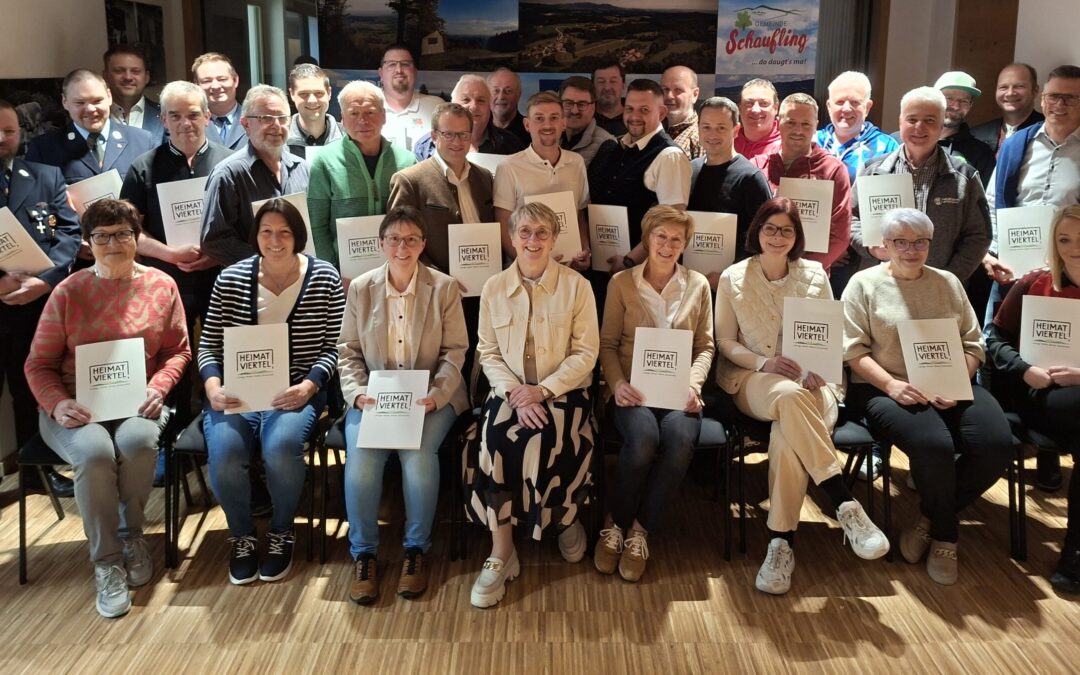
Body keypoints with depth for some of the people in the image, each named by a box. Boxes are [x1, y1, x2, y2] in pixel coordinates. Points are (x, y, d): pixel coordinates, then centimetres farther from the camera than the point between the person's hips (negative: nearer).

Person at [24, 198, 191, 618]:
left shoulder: (161, 286, 4)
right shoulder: (68, 293, 1)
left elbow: (178, 351, 8)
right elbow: (39, 364, 4)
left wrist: (158, 387, -11)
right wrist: (57, 404, -14)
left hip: (138, 404, 1)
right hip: (76, 410, -1)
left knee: (138, 440, -34)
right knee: (95, 452, -33)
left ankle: (131, 534, -5)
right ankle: (106, 561, -14)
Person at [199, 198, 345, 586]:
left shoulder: (325, 279, 1)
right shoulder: (230, 280, 5)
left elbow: (332, 348, 0)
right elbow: (208, 347, 7)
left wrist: (307, 386, -16)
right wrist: (213, 388, -11)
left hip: (295, 393, -1)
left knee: (281, 447, -32)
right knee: (224, 455, -27)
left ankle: (281, 533, -1)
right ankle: (242, 537, 5)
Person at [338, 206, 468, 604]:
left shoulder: (444, 288, 2)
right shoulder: (360, 289, 7)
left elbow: (454, 352, 0)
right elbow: (348, 352, 7)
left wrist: (436, 395, -16)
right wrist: (357, 393, -11)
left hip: (430, 397, -1)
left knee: (418, 453, -30)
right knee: (361, 456, -27)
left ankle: (417, 549, -7)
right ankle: (364, 554, -7)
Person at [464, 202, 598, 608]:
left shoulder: (576, 286, -1)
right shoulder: (494, 288, 6)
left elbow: (585, 353, -4)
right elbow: (488, 353, 5)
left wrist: (543, 391, -16)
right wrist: (515, 393, -13)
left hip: (563, 392, -2)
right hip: (510, 392, 2)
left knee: (541, 444, -31)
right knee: (493, 442, -29)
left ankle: (564, 518, 4)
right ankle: (501, 554, -17)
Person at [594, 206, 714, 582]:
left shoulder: (698, 285, 13)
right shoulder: (622, 282, 8)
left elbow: (705, 346, 12)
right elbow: (607, 344, 6)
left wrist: (694, 383, -7)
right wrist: (617, 384, -12)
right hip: (632, 389, -1)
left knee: (680, 438, -33)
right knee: (643, 437, -34)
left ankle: (639, 530, -15)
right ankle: (616, 523, -10)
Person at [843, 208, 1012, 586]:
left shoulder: (948, 283, 17)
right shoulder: (864, 284, 4)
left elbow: (973, 344, 12)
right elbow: (853, 350, -4)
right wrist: (892, 385, -19)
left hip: (951, 390, 5)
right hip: (888, 391, -4)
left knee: (997, 445, -23)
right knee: (934, 445, -33)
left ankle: (931, 520, 0)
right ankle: (945, 534, -3)